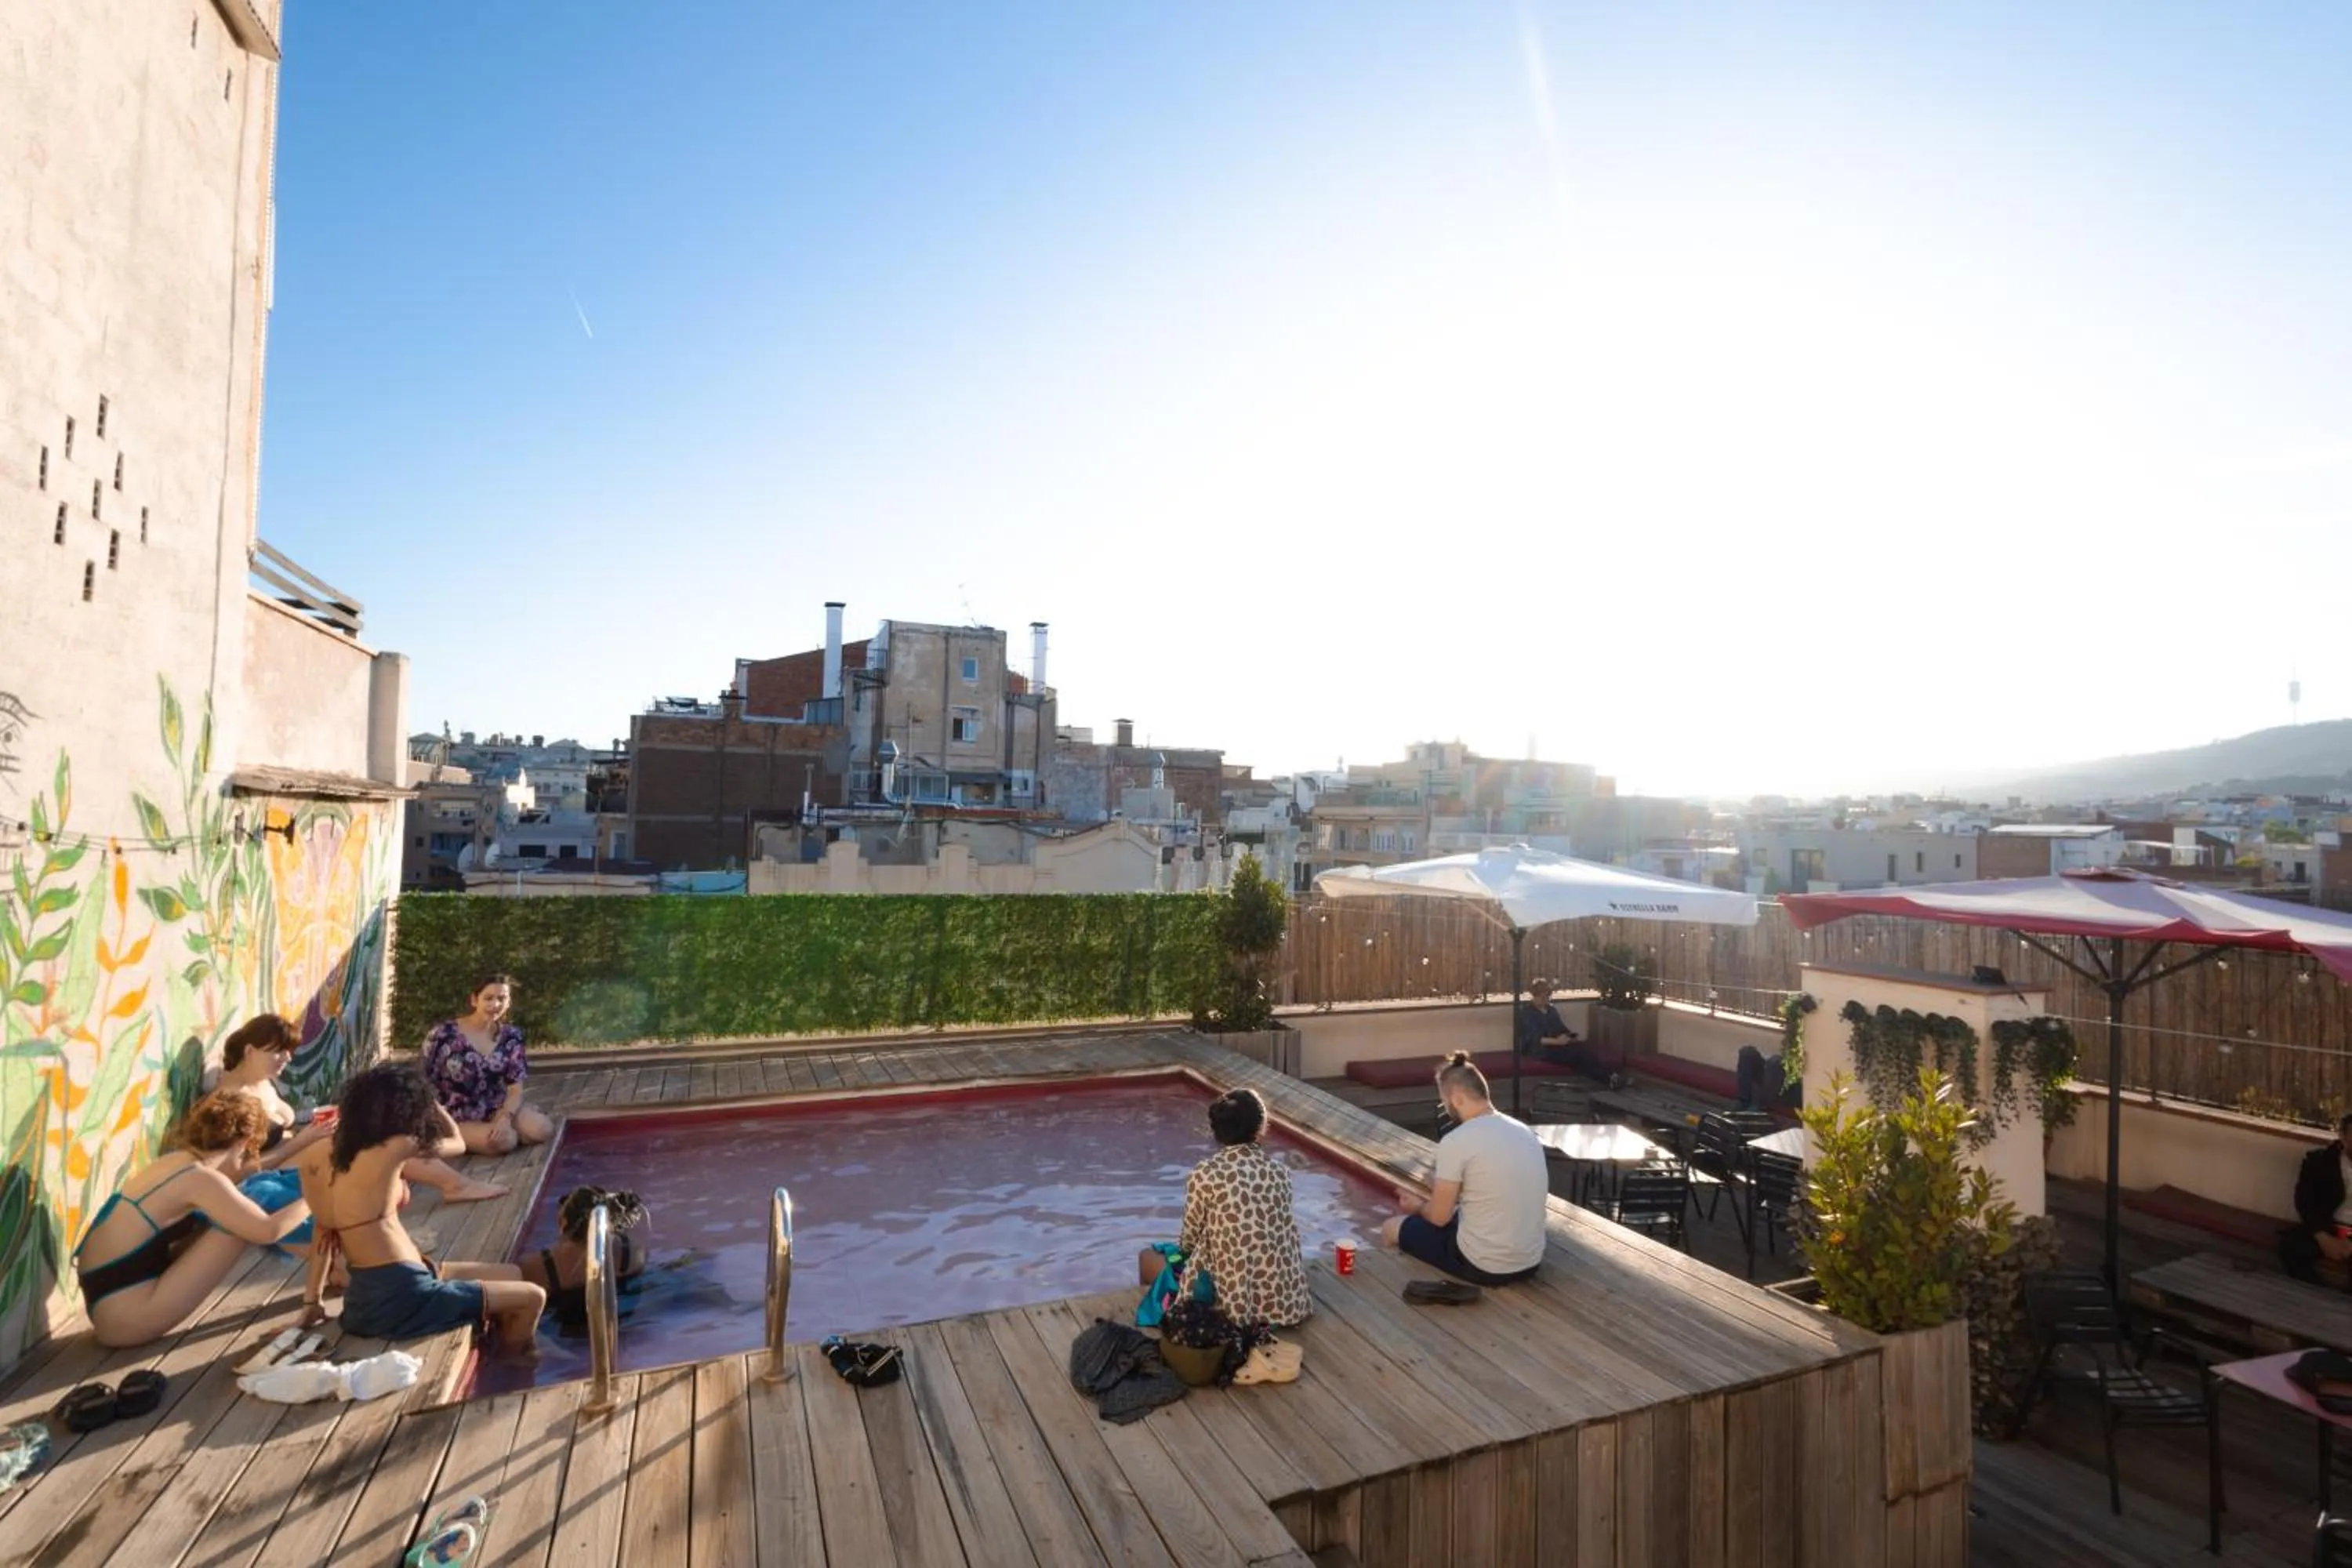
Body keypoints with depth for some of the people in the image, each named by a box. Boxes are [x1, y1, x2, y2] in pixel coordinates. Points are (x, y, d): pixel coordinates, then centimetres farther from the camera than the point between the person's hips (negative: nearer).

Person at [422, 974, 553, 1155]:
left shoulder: (510, 1036, -1)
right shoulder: (444, 1034, -11)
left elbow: (515, 1089, -2)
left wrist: (505, 1118, -22)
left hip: (495, 1109, 4)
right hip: (458, 1118, -3)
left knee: (543, 1129, -22)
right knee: (505, 1140, -30)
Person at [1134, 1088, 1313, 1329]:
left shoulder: (1204, 1174, -15)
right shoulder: (1280, 1170, -2)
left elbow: (1189, 1240, -3)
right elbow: (1284, 1232, 10)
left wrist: (1180, 1248, 21)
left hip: (1234, 1300, -5)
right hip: (1285, 1299, 5)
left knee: (1148, 1257, 17)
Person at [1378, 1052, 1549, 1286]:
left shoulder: (1456, 1141, -19)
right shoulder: (1524, 1131, 3)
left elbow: (1439, 1217, -9)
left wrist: (1418, 1206, 13)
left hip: (1483, 1266, -7)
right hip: (1530, 1262, 7)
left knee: (1392, 1230, 13)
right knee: (1455, 1214, 32)